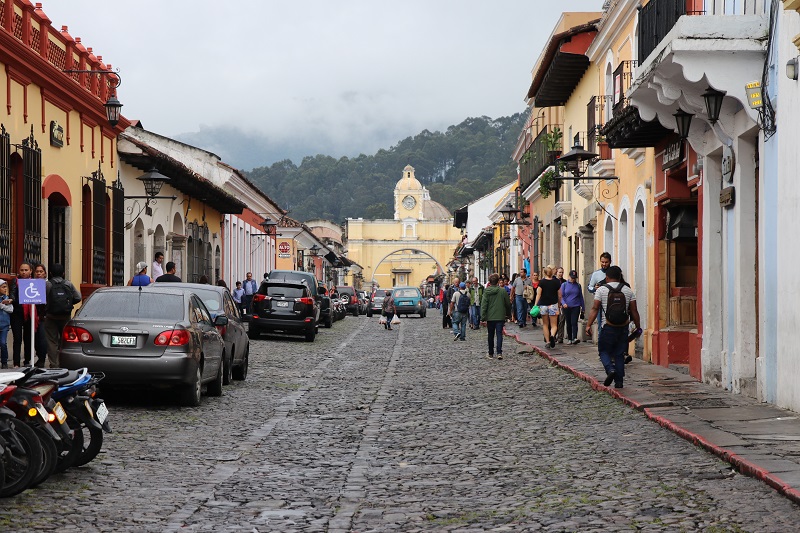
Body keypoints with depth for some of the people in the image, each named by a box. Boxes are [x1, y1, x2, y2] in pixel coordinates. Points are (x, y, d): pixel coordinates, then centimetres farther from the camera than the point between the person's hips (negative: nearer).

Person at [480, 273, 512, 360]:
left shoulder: (486, 292, -5)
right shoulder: (503, 291, -5)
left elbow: (483, 305, -8)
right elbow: (508, 304, 4)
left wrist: (483, 318, -6)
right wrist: (508, 315, 19)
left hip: (490, 317, 1)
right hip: (500, 317, -1)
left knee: (490, 335, 12)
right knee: (499, 334, 0)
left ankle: (491, 353, 17)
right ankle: (499, 352, -14)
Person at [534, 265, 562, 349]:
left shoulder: (542, 282, -4)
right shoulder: (557, 282, -1)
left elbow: (538, 294, -10)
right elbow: (559, 296, 5)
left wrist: (536, 304, -9)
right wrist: (559, 304, 19)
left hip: (543, 304, 0)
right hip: (553, 305, 0)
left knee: (545, 324, 14)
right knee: (554, 325, 2)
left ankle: (547, 341, 11)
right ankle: (552, 336, -27)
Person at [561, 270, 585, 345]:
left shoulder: (578, 285, 8)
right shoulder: (564, 285, 4)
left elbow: (581, 297, 15)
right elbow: (561, 296, 0)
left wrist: (583, 308, 17)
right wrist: (563, 303, -19)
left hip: (576, 307, 0)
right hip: (566, 307, 0)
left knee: (574, 322, -13)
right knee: (568, 324, 7)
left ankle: (574, 338, -23)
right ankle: (569, 339, 16)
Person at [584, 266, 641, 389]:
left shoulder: (601, 290, -3)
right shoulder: (628, 290, 4)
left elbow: (595, 309, -8)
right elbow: (634, 311, 4)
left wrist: (588, 325, -6)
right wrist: (638, 327, 11)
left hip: (608, 328, -3)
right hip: (623, 328, 3)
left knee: (604, 351, 12)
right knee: (619, 354, 12)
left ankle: (610, 369, -14)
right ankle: (619, 381, 10)